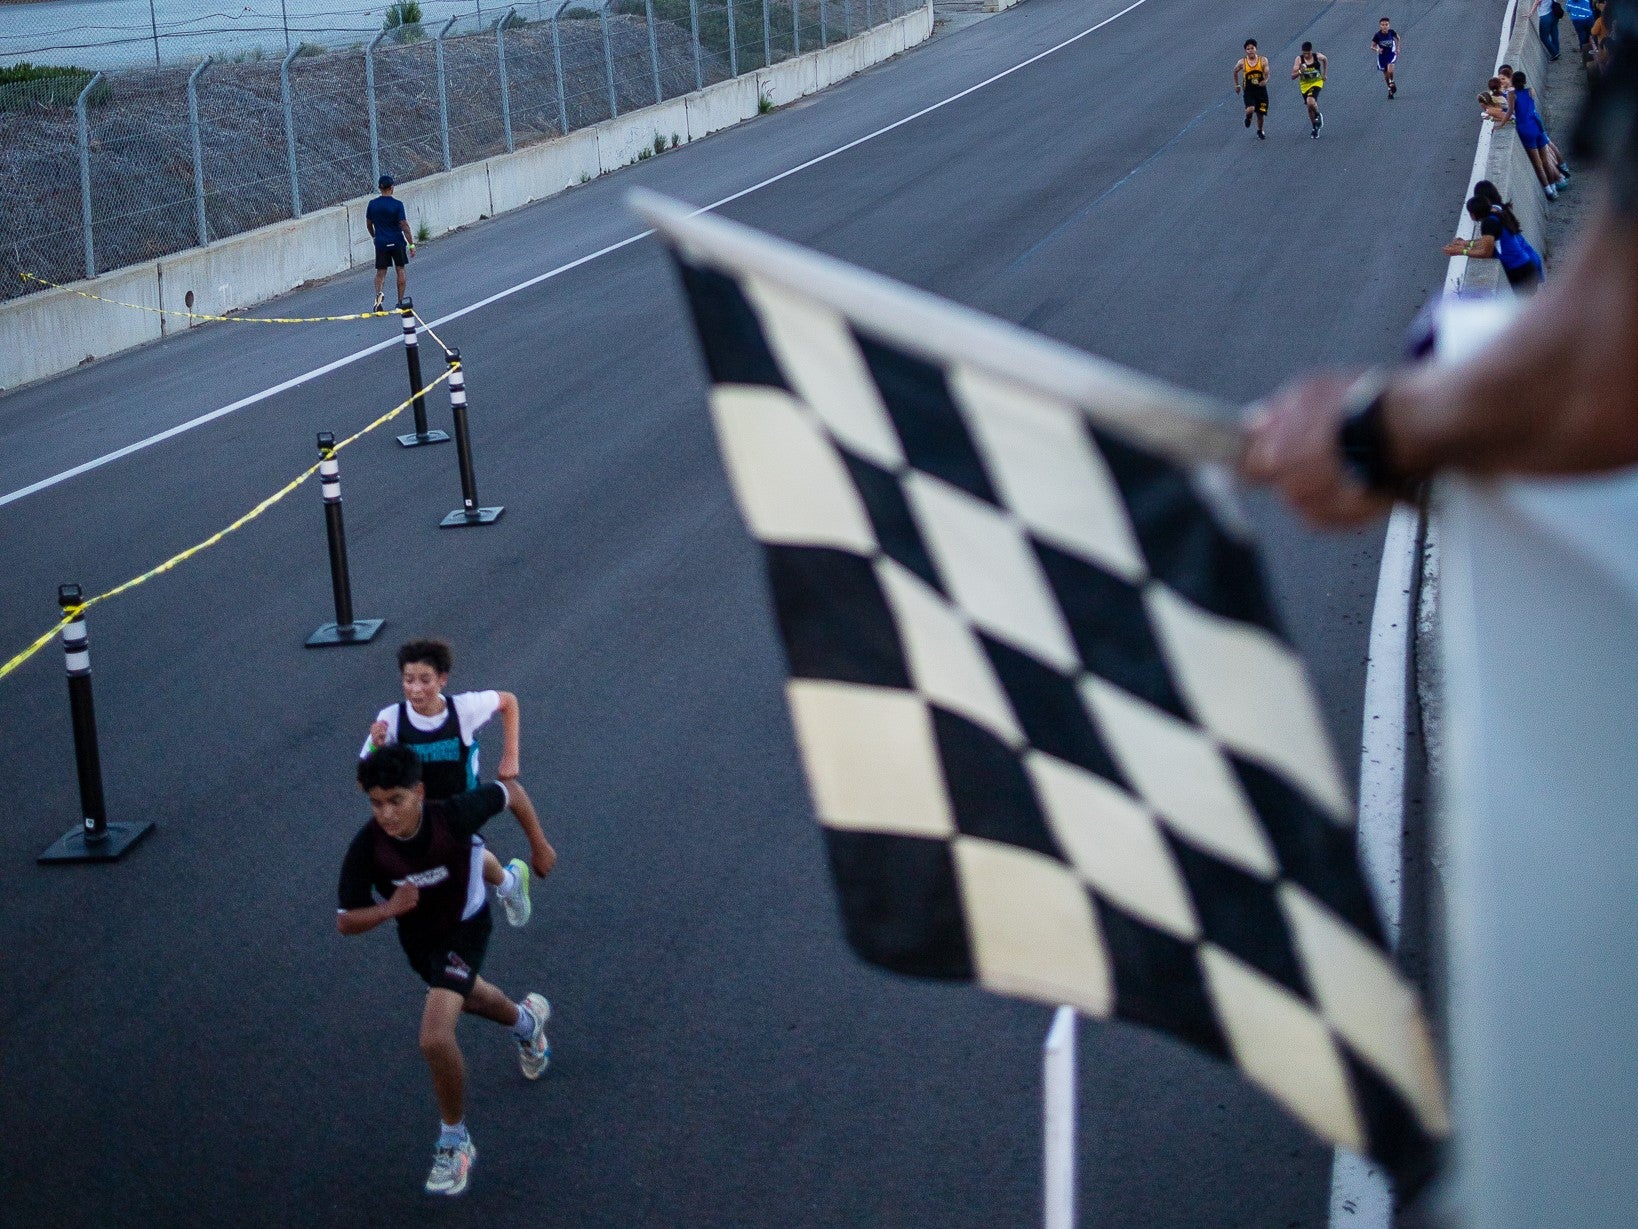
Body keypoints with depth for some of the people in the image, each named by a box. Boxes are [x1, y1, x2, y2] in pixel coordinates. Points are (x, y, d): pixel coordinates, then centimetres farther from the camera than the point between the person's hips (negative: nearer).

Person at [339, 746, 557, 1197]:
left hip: (464, 929, -5)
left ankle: (455, 1142, 2)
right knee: (460, 995, 33)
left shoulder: (454, 817, -35)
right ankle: (526, 1020, 68)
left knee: (435, 1036, -21)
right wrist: (388, 908, -42)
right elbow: (346, 922, -23)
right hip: (416, 936, 5)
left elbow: (511, 791, -16)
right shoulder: (366, 848, -29)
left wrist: (538, 843, -6)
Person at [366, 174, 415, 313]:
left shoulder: (372, 204, -2)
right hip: (397, 242, -2)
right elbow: (404, 226, -14)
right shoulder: (397, 204, -12)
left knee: (380, 272, 10)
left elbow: (368, 225, 9)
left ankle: (378, 294, -18)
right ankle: (400, 301, 14)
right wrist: (411, 245, -9)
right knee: (401, 270, 12)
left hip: (381, 243, 2)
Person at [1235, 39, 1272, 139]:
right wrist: (1237, 85, 18)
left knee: (1260, 113, 9)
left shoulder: (1263, 60, -7)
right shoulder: (1242, 63, -5)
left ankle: (1260, 131, 35)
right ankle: (1248, 117, 15)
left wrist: (1265, 81, -33)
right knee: (1250, 110, -24)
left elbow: (1267, 74, -12)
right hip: (1249, 90, -1)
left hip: (1261, 90, 1)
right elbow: (1235, 72, 14)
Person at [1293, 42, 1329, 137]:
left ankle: (1318, 115, 4)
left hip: (1316, 82, -2)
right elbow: (1292, 77, -18)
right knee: (1310, 107, 11)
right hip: (1305, 84, 2)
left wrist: (1324, 74, 13)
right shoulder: (1299, 59, -16)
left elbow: (1325, 60, 13)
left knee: (1310, 101, -27)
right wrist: (1300, 72, -38)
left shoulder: (1317, 56, -14)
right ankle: (1315, 128, 30)